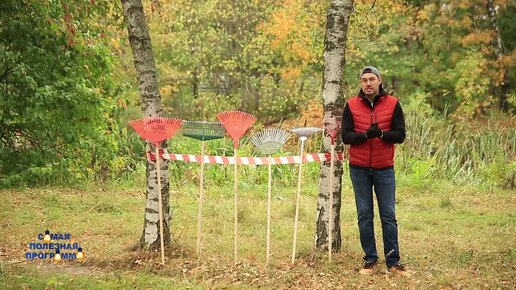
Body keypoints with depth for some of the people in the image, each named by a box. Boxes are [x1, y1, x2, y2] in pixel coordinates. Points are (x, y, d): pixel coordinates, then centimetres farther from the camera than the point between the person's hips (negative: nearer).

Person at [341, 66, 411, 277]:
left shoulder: (392, 104, -1)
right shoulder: (351, 105, 1)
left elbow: (400, 135, -3)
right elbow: (346, 136, -3)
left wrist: (381, 134, -22)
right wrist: (365, 135, -22)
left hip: (384, 168, -1)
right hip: (359, 169, 1)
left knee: (388, 216, 2)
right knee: (365, 215, 5)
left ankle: (393, 261, 10)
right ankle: (370, 260, 15)